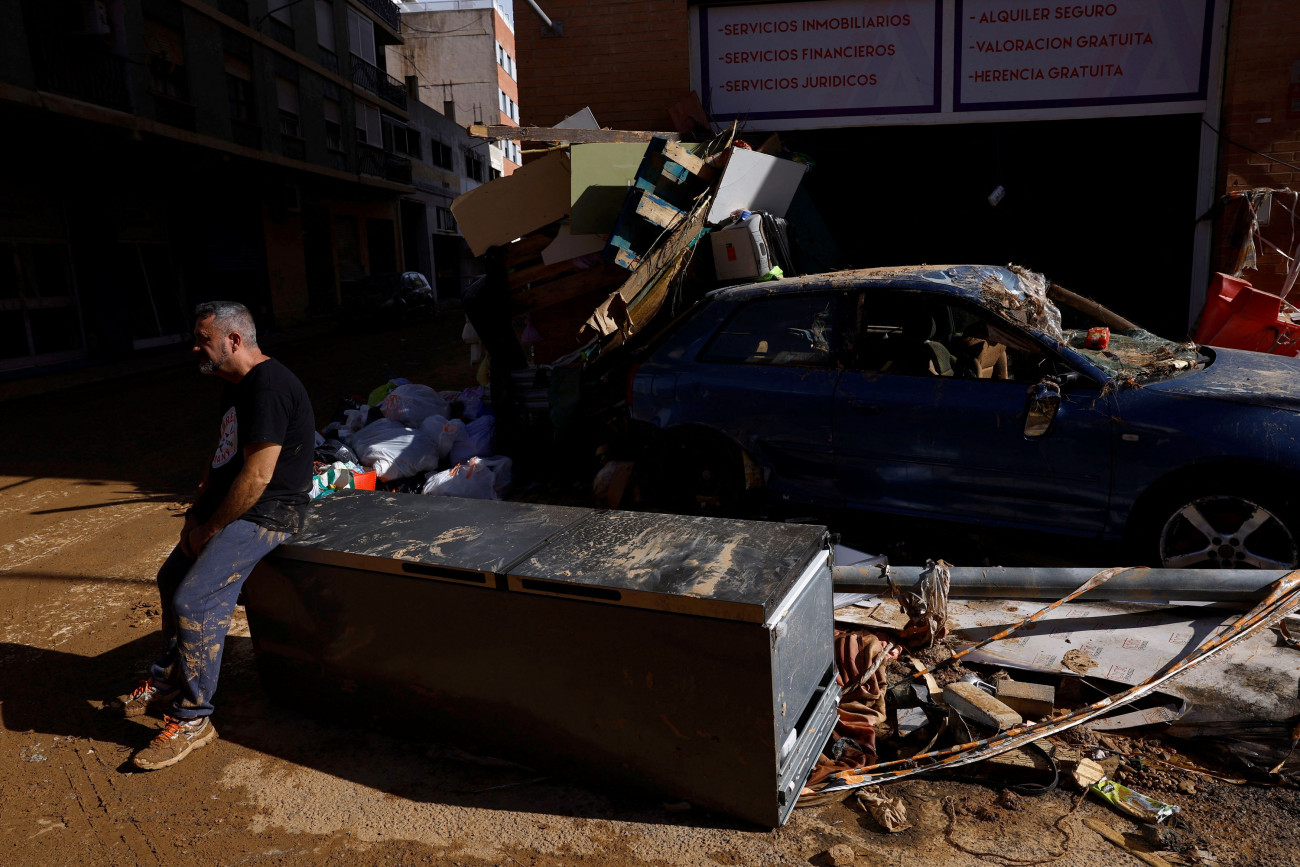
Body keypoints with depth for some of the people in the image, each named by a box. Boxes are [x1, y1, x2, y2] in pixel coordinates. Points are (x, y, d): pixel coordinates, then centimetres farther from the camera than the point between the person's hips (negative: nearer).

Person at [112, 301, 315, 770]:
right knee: (172, 578, 22)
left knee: (194, 601, -20)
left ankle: (192, 719, -4)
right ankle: (166, 682, 38)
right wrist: (197, 512, 9)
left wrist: (209, 528, -14)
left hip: (265, 514, -11)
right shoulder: (236, 386, 13)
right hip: (228, 506, 11)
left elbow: (256, 477, -25)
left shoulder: (267, 387, -22)